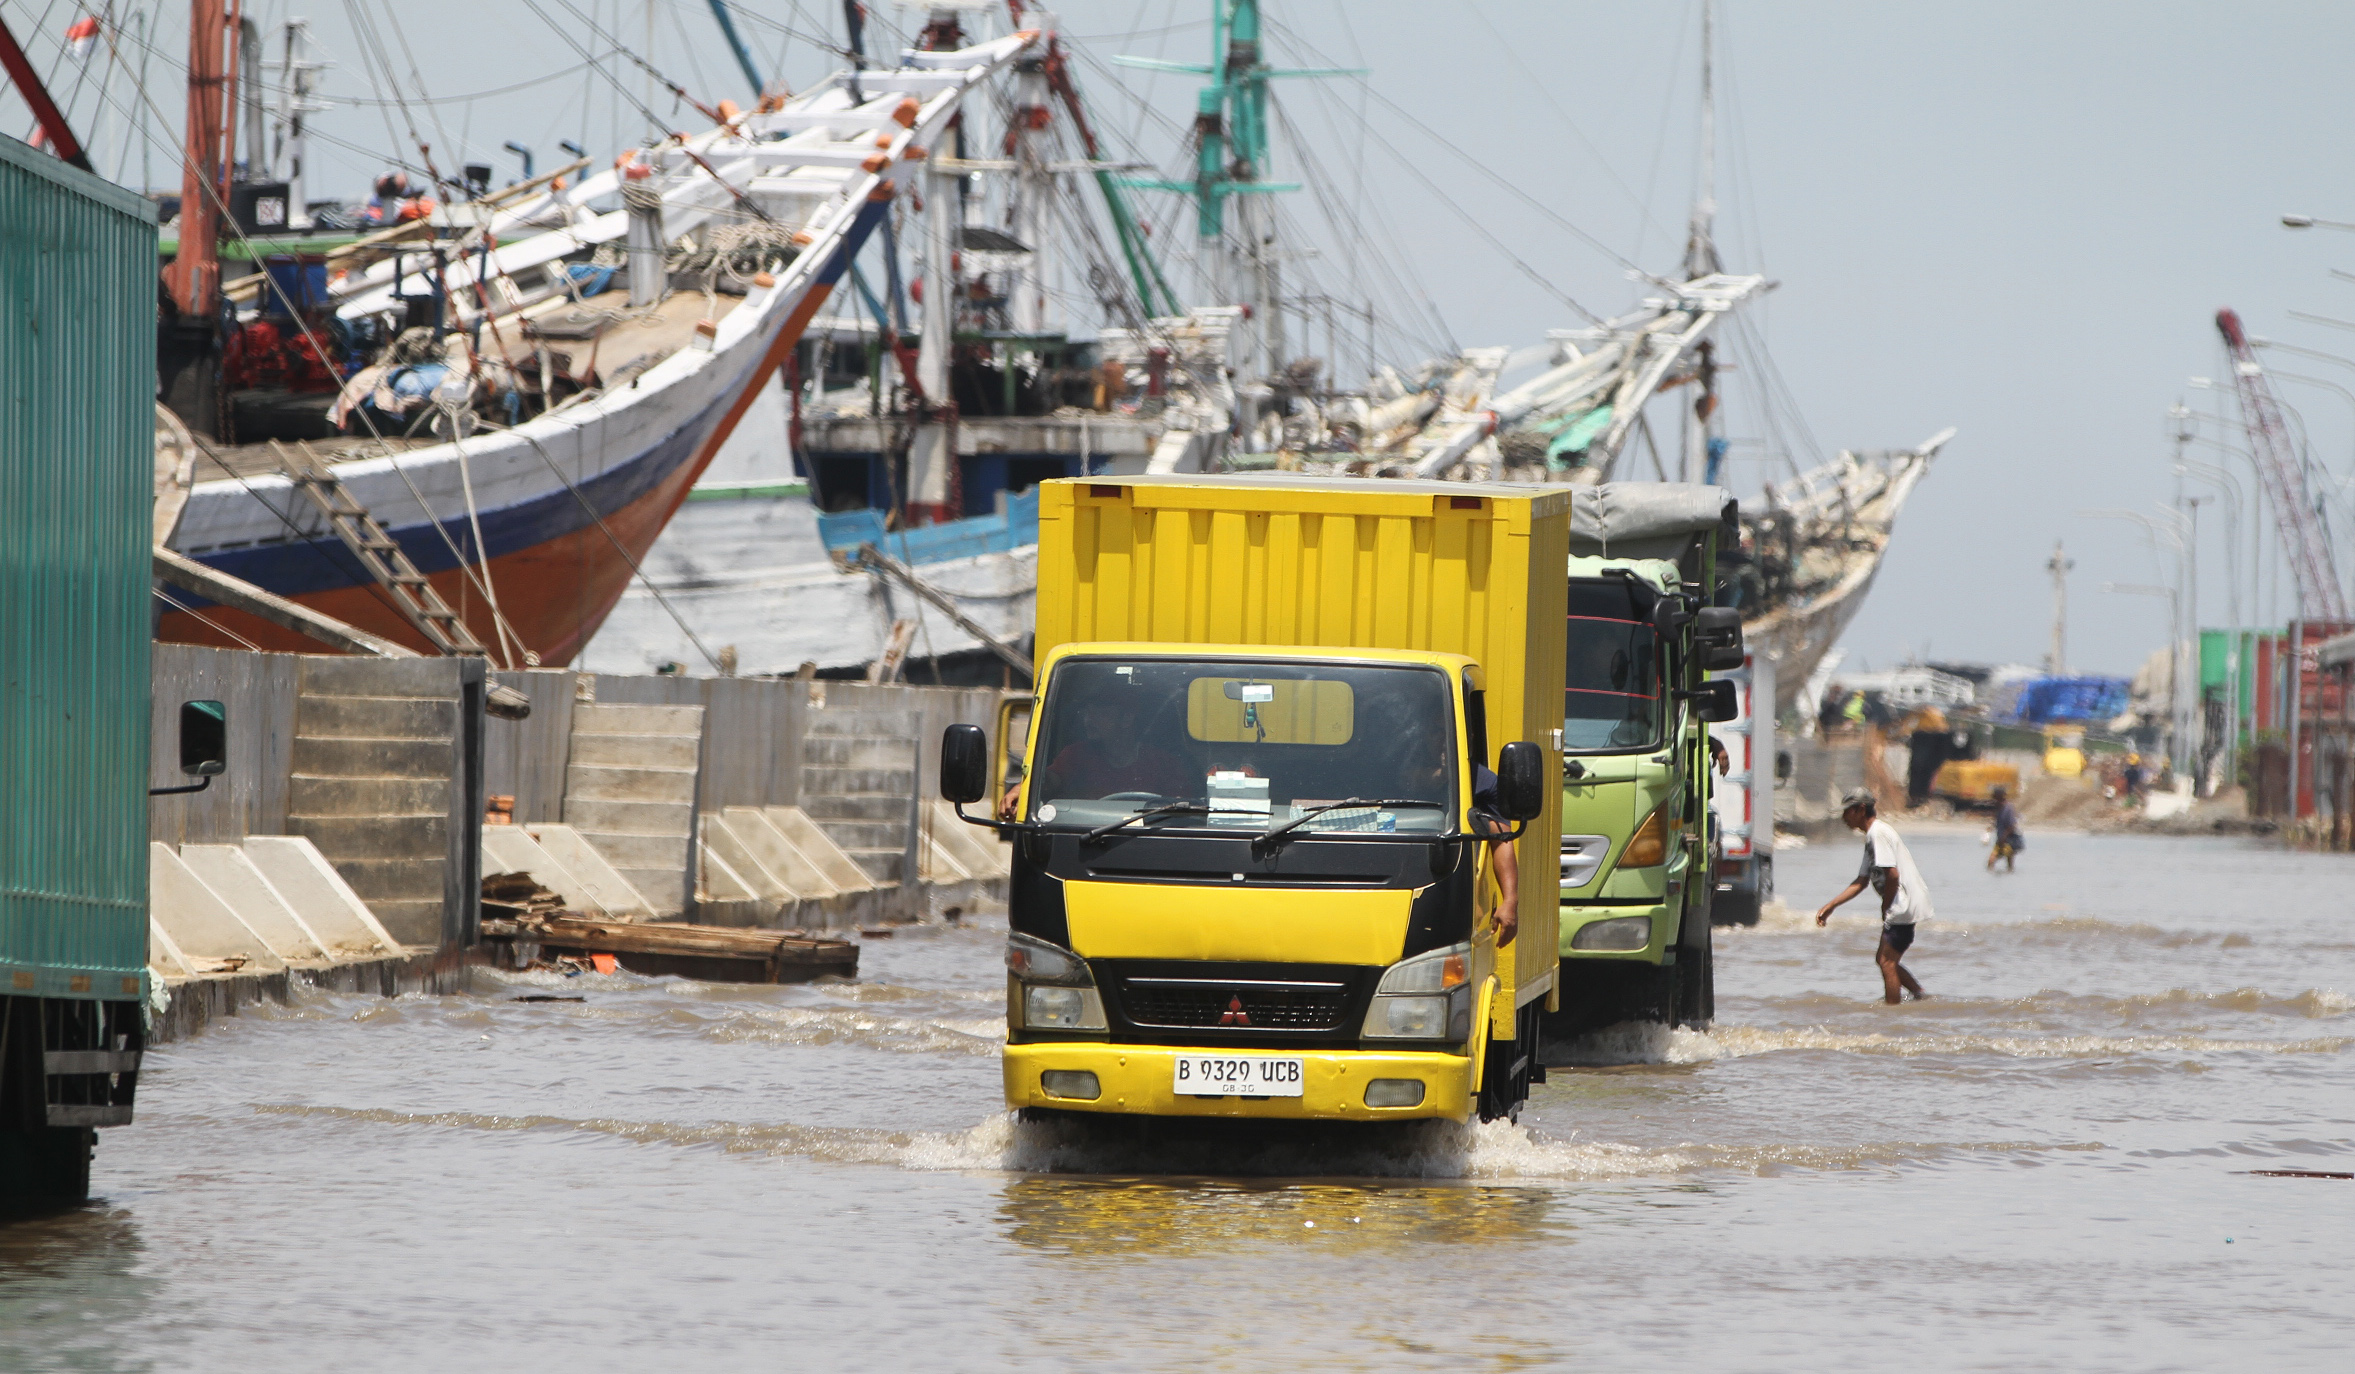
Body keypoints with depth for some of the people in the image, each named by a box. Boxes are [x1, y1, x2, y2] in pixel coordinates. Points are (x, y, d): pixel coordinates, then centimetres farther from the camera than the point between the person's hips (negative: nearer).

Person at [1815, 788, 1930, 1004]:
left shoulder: (1878, 833, -14)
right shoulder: (1872, 834, 18)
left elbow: (1892, 875, -23)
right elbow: (1862, 881, 22)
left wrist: (1886, 909, -9)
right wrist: (1830, 906, 17)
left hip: (1904, 903, -10)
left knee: (1887, 962, -6)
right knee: (1883, 960, 17)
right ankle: (1920, 994, 18)